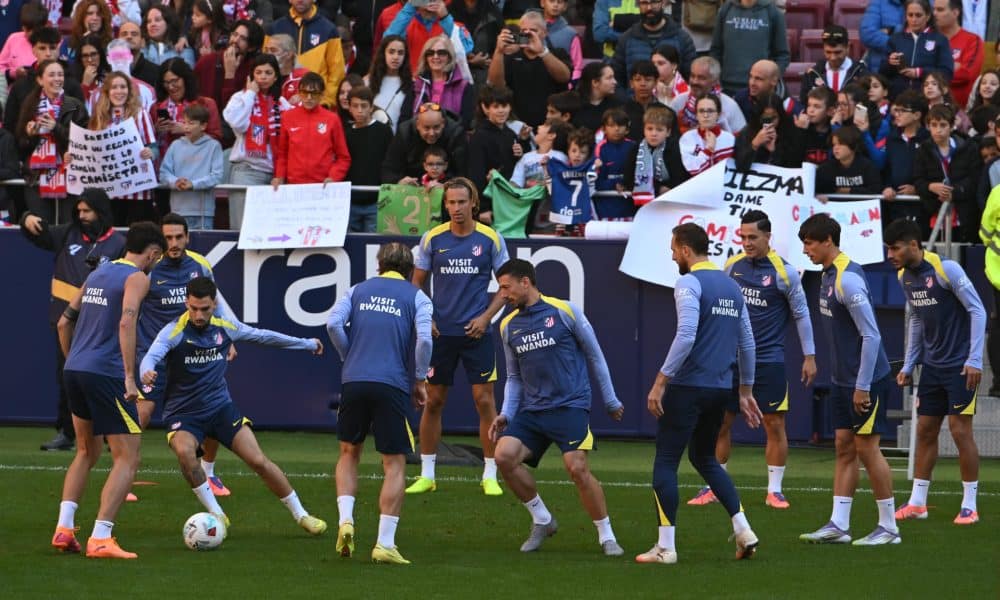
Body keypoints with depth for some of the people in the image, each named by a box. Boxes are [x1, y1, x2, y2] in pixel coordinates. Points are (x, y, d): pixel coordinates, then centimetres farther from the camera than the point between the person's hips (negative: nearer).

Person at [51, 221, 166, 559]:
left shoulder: (98, 274, 19)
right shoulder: (137, 278, -5)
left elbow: (64, 322, 23)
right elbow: (126, 322, -21)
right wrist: (130, 376, -23)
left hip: (74, 370, 8)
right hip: (105, 375, -8)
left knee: (87, 452, 23)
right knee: (127, 459, -3)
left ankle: (63, 529, 13)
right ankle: (100, 539, -13)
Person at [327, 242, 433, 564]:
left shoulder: (358, 290, 14)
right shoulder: (416, 297, 7)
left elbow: (334, 323, -2)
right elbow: (424, 339, -8)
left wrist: (349, 356, 11)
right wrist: (420, 380, 4)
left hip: (354, 381, 2)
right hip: (393, 386, -2)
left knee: (349, 452, 21)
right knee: (395, 464, 4)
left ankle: (345, 519, 2)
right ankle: (385, 543, -3)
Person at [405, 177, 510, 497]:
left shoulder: (490, 239, -2)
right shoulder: (432, 239, 1)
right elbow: (417, 282, 9)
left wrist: (486, 317, -8)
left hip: (476, 331, -1)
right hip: (440, 332, 1)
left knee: (484, 400, -4)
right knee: (433, 401, 3)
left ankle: (490, 476, 4)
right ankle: (427, 474, 13)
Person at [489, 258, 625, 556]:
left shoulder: (564, 311, -3)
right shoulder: (508, 326, 12)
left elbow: (594, 355, 5)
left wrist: (611, 401, 9)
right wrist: (506, 414, 6)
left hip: (570, 405, -5)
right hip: (532, 409, 5)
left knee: (577, 467, -20)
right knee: (504, 455, -16)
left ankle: (607, 537, -4)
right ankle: (542, 520, 4)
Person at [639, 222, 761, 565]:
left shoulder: (689, 284, -10)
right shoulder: (731, 286, 14)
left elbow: (686, 336, -22)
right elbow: (747, 344, 18)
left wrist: (660, 381, -19)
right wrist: (745, 391, 25)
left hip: (688, 386, -8)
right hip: (721, 389, 8)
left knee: (666, 461, 1)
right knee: (704, 458, 22)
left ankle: (665, 546, -2)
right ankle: (743, 530, 10)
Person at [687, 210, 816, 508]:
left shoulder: (783, 271, -6)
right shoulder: (732, 266, 4)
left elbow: (801, 314, 0)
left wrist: (809, 356, -1)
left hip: (768, 360, -3)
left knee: (775, 424, -1)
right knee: (719, 422, 3)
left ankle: (774, 490, 8)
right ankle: (713, 487, 12)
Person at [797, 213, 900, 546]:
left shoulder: (848, 279, -21)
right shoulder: (828, 275, 8)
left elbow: (871, 336, -22)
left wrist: (862, 386, -21)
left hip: (866, 381, -9)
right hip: (842, 380, 9)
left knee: (867, 448, -3)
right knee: (844, 447, 8)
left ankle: (888, 527, 5)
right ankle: (838, 525, 9)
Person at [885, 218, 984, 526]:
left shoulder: (946, 269, -18)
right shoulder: (905, 277, 5)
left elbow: (978, 311, -16)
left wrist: (974, 359, -19)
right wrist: (909, 365, 15)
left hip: (959, 365, -7)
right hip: (932, 364, 7)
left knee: (960, 430, -6)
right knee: (925, 430, 7)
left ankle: (970, 506, 1)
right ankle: (917, 503, 14)